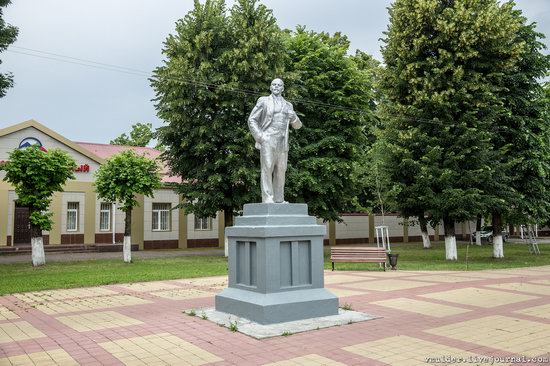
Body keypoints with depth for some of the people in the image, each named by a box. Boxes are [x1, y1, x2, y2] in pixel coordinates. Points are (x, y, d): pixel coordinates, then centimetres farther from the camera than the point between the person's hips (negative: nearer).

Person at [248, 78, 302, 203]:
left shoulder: (288, 105, 21)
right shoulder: (263, 101, 11)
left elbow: (297, 125, 22)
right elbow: (252, 120, 5)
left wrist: (294, 117, -1)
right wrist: (259, 136, -8)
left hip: (282, 143, 4)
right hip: (267, 140, -4)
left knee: (280, 171, 2)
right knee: (267, 168, -12)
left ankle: (279, 200, 6)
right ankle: (268, 200, -14)